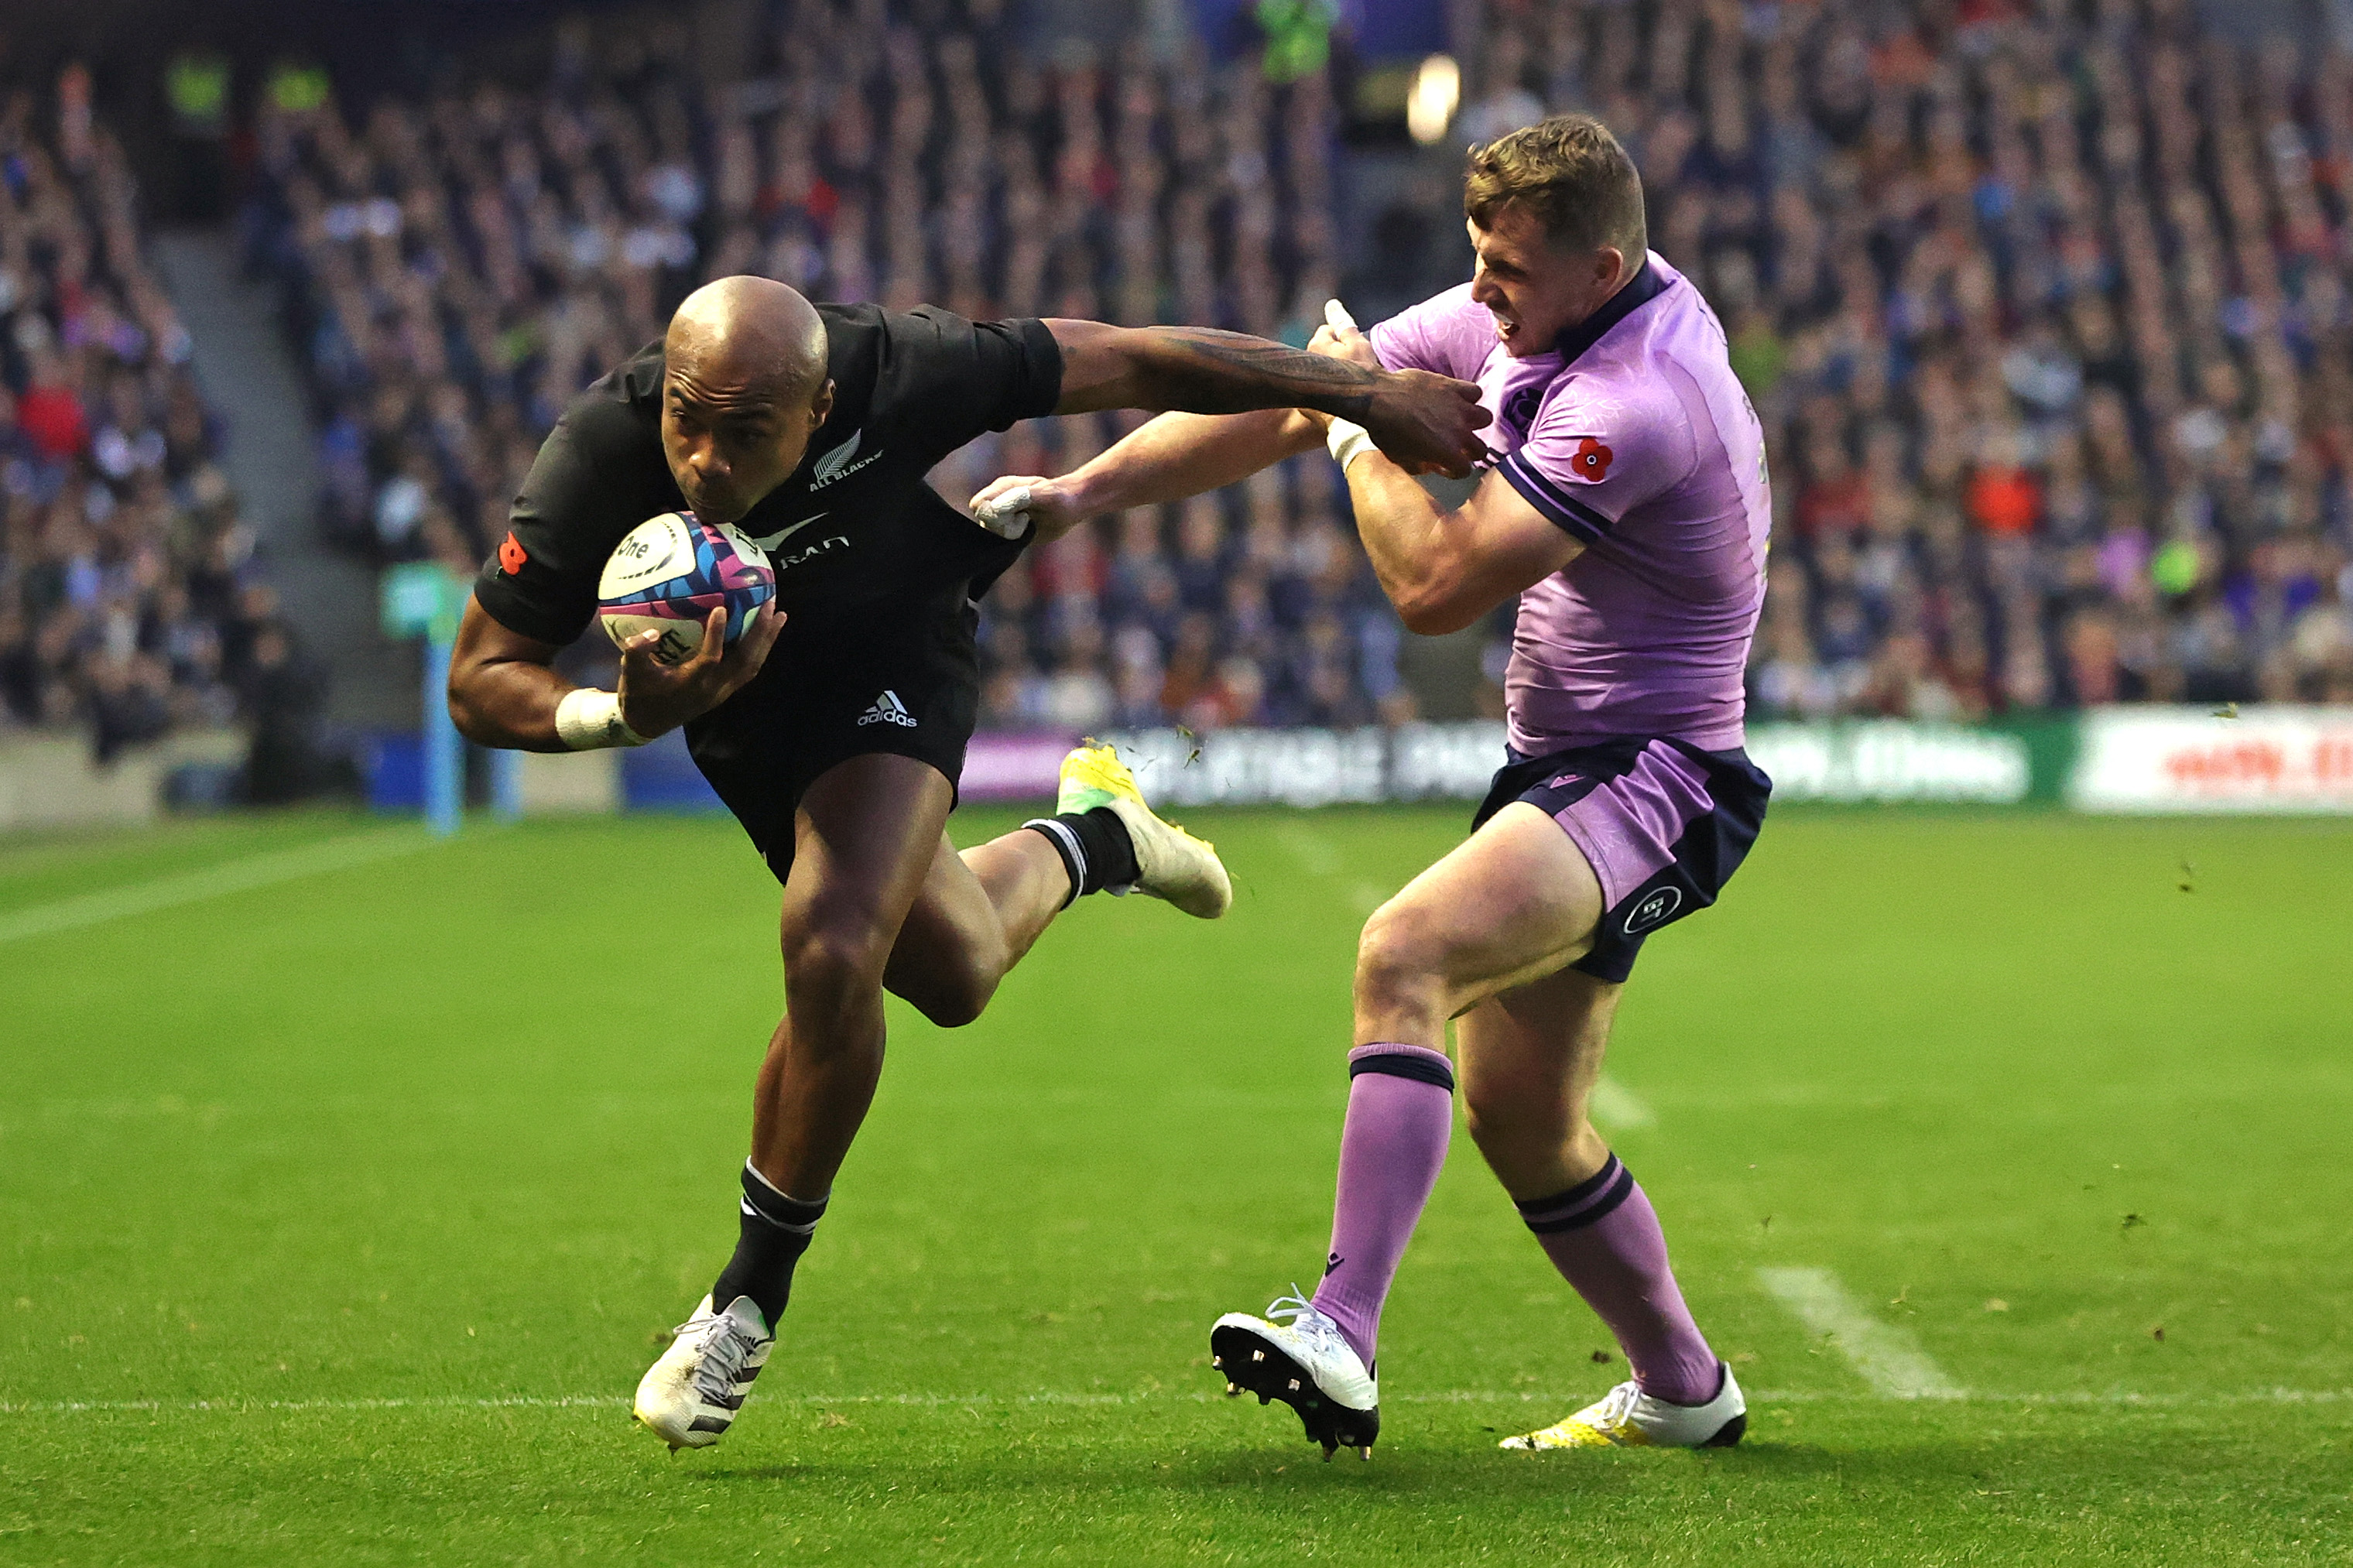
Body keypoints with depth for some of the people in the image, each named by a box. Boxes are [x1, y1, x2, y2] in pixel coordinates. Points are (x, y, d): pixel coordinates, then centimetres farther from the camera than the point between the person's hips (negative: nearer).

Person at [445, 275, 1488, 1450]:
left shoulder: (892, 374, -39)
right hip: (738, 721, 3)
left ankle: (752, 1300, -5)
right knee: (952, 975, 16)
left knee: (833, 954, -26)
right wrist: (628, 716, -48)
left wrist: (1362, 395, -20)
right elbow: (481, 679, -27)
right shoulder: (601, 454, -37)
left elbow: (1125, 363, -26)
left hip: (891, 668, -3)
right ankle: (1085, 841, 52)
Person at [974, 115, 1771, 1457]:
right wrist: (1080, 490, -2)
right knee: (1523, 1124, 15)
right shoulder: (1517, 316, 4)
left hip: (1655, 780, -10)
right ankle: (1684, 1391, 34)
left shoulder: (1632, 399, -25)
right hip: (1562, 764, 10)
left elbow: (1438, 583, -24)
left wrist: (1359, 427, -10)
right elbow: (1289, 404, 6)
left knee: (1407, 952, -31)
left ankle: (1343, 1335, -39)